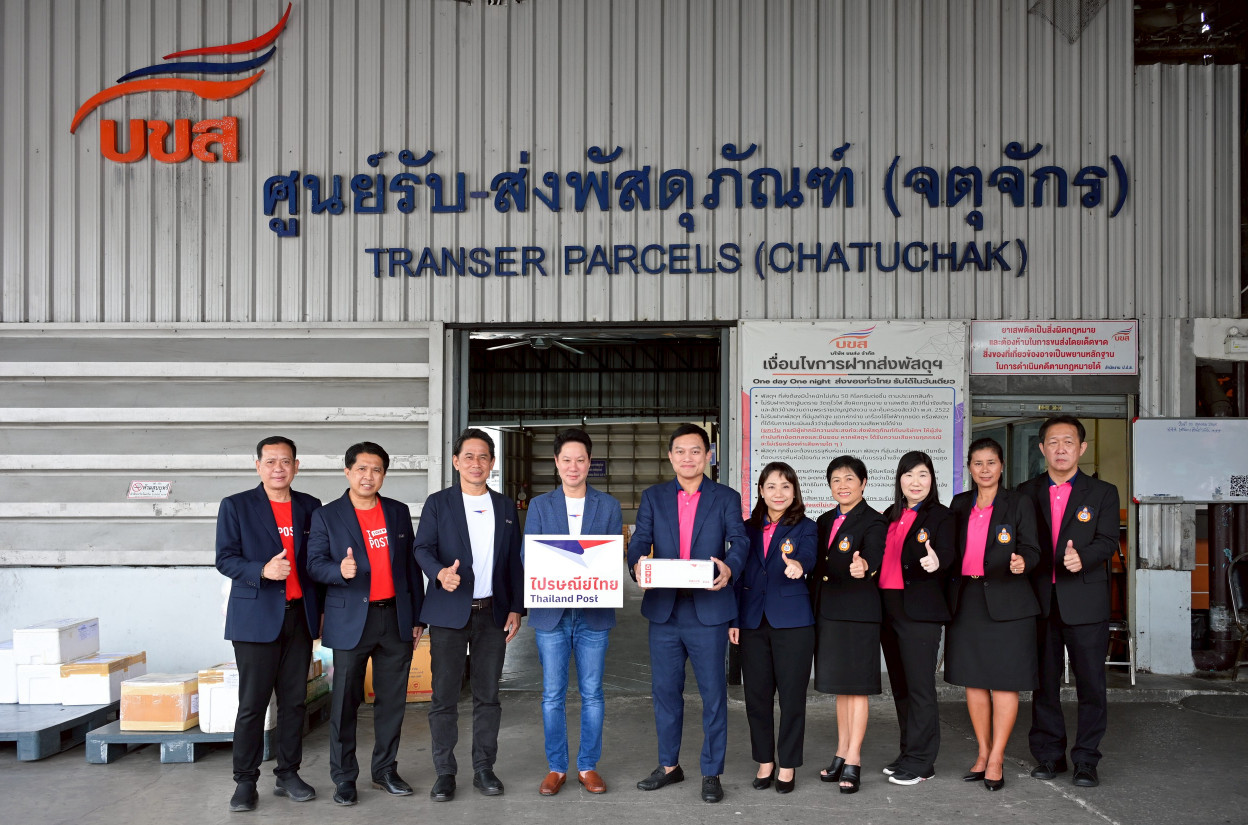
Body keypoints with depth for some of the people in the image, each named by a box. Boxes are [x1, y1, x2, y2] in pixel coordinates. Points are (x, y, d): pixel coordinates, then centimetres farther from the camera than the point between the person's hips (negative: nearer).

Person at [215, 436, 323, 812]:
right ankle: (245, 782, 9)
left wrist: (320, 609, 10)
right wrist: (263, 570, -21)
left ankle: (288, 774, 18)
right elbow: (225, 559, -4)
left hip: (299, 616, 3)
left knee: (294, 700, 7)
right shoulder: (235, 506, 2)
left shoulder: (310, 507, 11)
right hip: (256, 617, -3)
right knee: (252, 703, -1)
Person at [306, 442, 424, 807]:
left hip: (396, 619, 3)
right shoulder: (326, 516, 1)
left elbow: (410, 565, 12)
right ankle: (344, 778, 13)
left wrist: (417, 617, 10)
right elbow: (315, 564, -4)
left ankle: (385, 770, 22)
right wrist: (340, 571, -26)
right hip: (351, 621, -3)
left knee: (392, 699, 9)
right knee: (345, 702, 1)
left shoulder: (399, 512, 10)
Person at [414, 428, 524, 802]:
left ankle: (484, 768, 19)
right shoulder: (438, 503, 2)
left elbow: (514, 561, 12)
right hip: (449, 613, -2)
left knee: (488, 695, 8)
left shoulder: (506, 506, 11)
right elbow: (422, 548, -7)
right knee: (444, 696, 1)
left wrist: (516, 608, 5)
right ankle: (445, 772, 11)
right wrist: (440, 572, -28)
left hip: (493, 613, 3)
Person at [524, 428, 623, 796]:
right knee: (553, 695, 5)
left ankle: (588, 766, 18)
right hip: (551, 612, 0)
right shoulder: (540, 505, 8)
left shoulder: (609, 505, 7)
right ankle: (556, 767, 17)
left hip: (594, 613, 0)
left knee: (591, 693, 6)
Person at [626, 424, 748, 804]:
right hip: (664, 611, 2)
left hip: (708, 611, -2)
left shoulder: (726, 498, 4)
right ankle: (669, 765, 28)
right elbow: (639, 541, -1)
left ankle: (712, 773, 16)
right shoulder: (653, 497, 9)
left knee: (713, 693, 4)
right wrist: (638, 565, -24)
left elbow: (739, 540, -9)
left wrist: (729, 567, -32)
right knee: (665, 690, 12)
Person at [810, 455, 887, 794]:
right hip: (827, 611, 7)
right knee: (840, 685, 14)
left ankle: (853, 762, 3)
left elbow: (875, 560, -24)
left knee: (856, 686, -2)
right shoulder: (825, 521, 13)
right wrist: (812, 609, 6)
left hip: (858, 612, -7)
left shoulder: (873, 522, -8)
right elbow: (818, 567, 13)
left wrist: (864, 567, -46)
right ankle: (842, 753, 23)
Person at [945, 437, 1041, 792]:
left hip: (1006, 602, -4)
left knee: (1004, 680, -3)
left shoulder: (1018, 504, 0)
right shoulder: (959, 504, 11)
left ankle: (996, 760, 5)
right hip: (966, 600, 4)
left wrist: (1022, 562, -26)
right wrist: (950, 597, 4)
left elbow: (1031, 550, -4)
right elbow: (952, 551, 13)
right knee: (973, 679, 9)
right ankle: (982, 753, 21)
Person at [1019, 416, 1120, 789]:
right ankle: (1049, 755, 21)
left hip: (1085, 603, -2)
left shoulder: (1103, 493, 5)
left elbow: (1107, 542, -7)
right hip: (1039, 602, 2)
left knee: (1091, 684, 0)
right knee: (1043, 683, 9)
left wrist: (1082, 558, -26)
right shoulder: (1026, 493, 10)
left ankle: (1086, 761, 11)